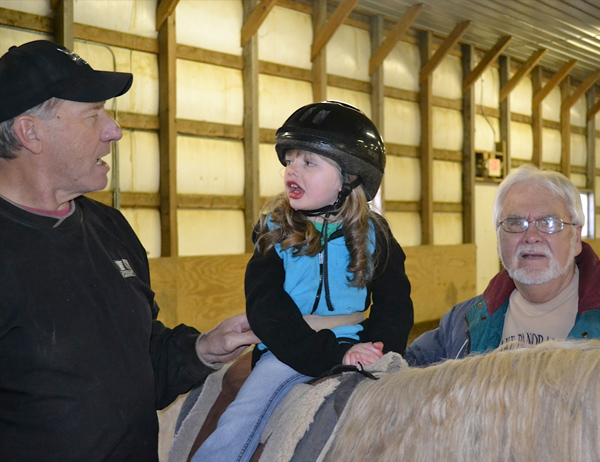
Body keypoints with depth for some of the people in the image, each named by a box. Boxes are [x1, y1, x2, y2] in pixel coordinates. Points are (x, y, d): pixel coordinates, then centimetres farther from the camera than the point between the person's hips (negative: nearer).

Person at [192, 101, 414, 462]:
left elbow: (394, 303, 5)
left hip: (356, 347, 2)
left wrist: (377, 347, -17)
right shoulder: (274, 231, 0)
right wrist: (330, 355, -21)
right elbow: (268, 310, -10)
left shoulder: (373, 234, 4)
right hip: (288, 353, -2)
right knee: (234, 433, -18)